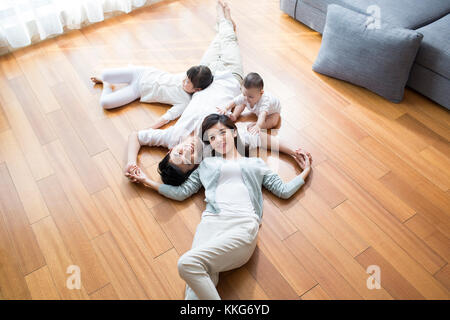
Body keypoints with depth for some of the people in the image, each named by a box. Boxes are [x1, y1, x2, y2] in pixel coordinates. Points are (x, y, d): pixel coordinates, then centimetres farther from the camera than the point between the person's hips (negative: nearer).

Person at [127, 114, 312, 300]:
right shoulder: (207, 165, 30)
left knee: (187, 263, -30)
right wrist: (149, 182, 26)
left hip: (244, 224, -2)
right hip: (212, 222, 2)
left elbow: (284, 190, 22)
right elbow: (181, 192, 26)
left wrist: (306, 170, 29)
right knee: (194, 292, -27)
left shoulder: (256, 164, 27)